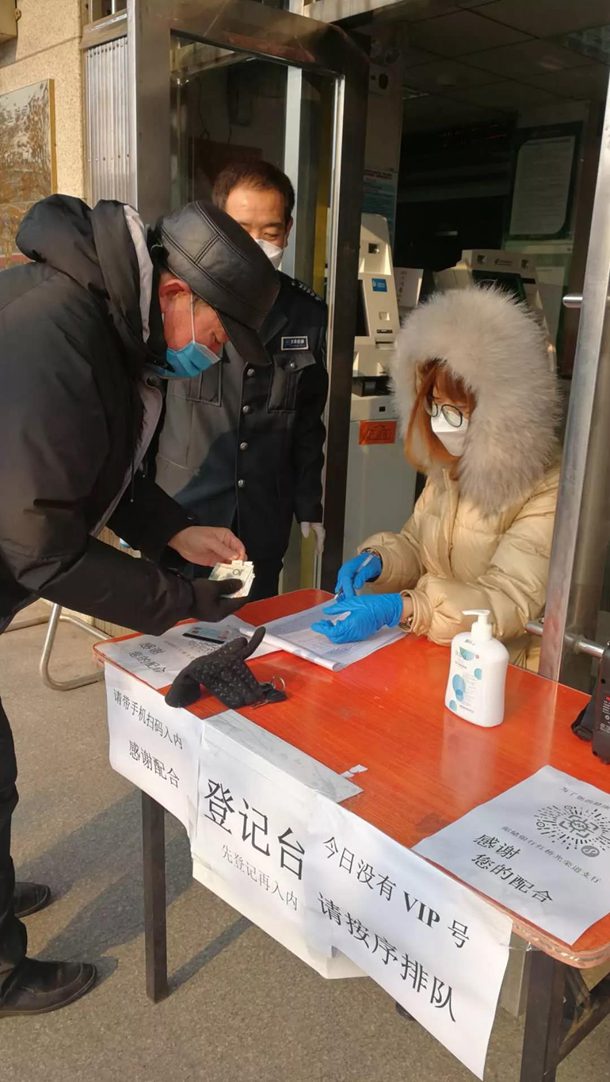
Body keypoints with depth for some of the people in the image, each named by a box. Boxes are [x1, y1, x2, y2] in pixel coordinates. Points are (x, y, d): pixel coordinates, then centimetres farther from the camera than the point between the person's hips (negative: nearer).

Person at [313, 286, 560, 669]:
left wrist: (399, 608, -34)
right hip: (429, 652, 6)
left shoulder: (548, 491, -16)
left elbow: (511, 601, -23)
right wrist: (376, 559, -9)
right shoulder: (450, 466, 6)